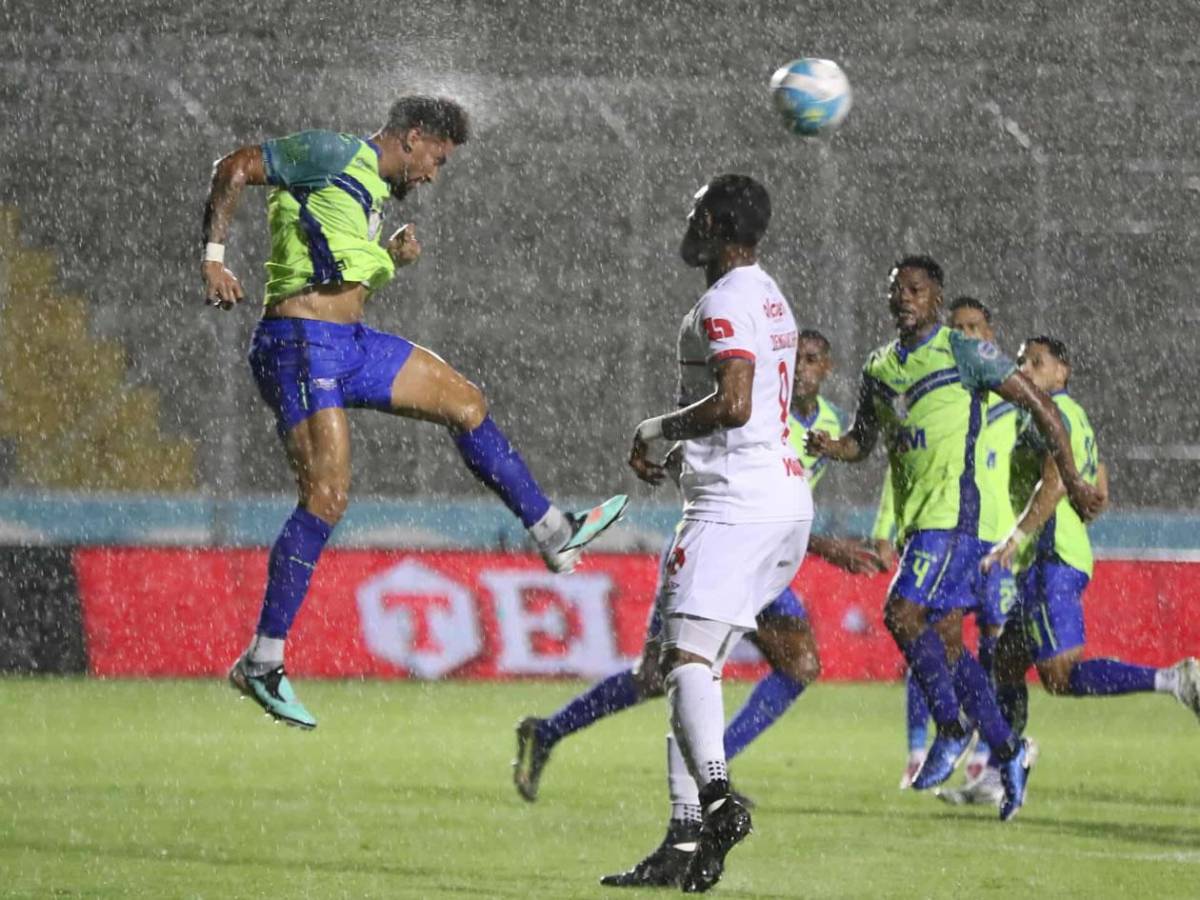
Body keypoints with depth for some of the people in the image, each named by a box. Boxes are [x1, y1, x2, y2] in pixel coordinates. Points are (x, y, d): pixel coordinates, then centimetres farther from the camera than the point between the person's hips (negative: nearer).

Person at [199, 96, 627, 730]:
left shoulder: (374, 189, 20)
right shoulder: (332, 155, -7)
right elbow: (234, 169, -12)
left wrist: (391, 257, 10)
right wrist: (214, 258, -21)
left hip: (349, 344, 10)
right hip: (298, 346, -10)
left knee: (464, 401, 16)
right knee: (326, 499, -15)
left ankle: (553, 534, 28)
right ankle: (261, 663, -11)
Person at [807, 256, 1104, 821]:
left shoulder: (966, 355, -7)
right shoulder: (879, 368, 14)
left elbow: (1040, 407, -3)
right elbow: (863, 440, 23)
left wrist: (1072, 481, -4)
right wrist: (831, 447, -1)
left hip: (958, 510, -8)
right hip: (920, 519, 8)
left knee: (902, 613, -19)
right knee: (944, 637, 6)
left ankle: (952, 727, -7)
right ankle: (1006, 752, 13)